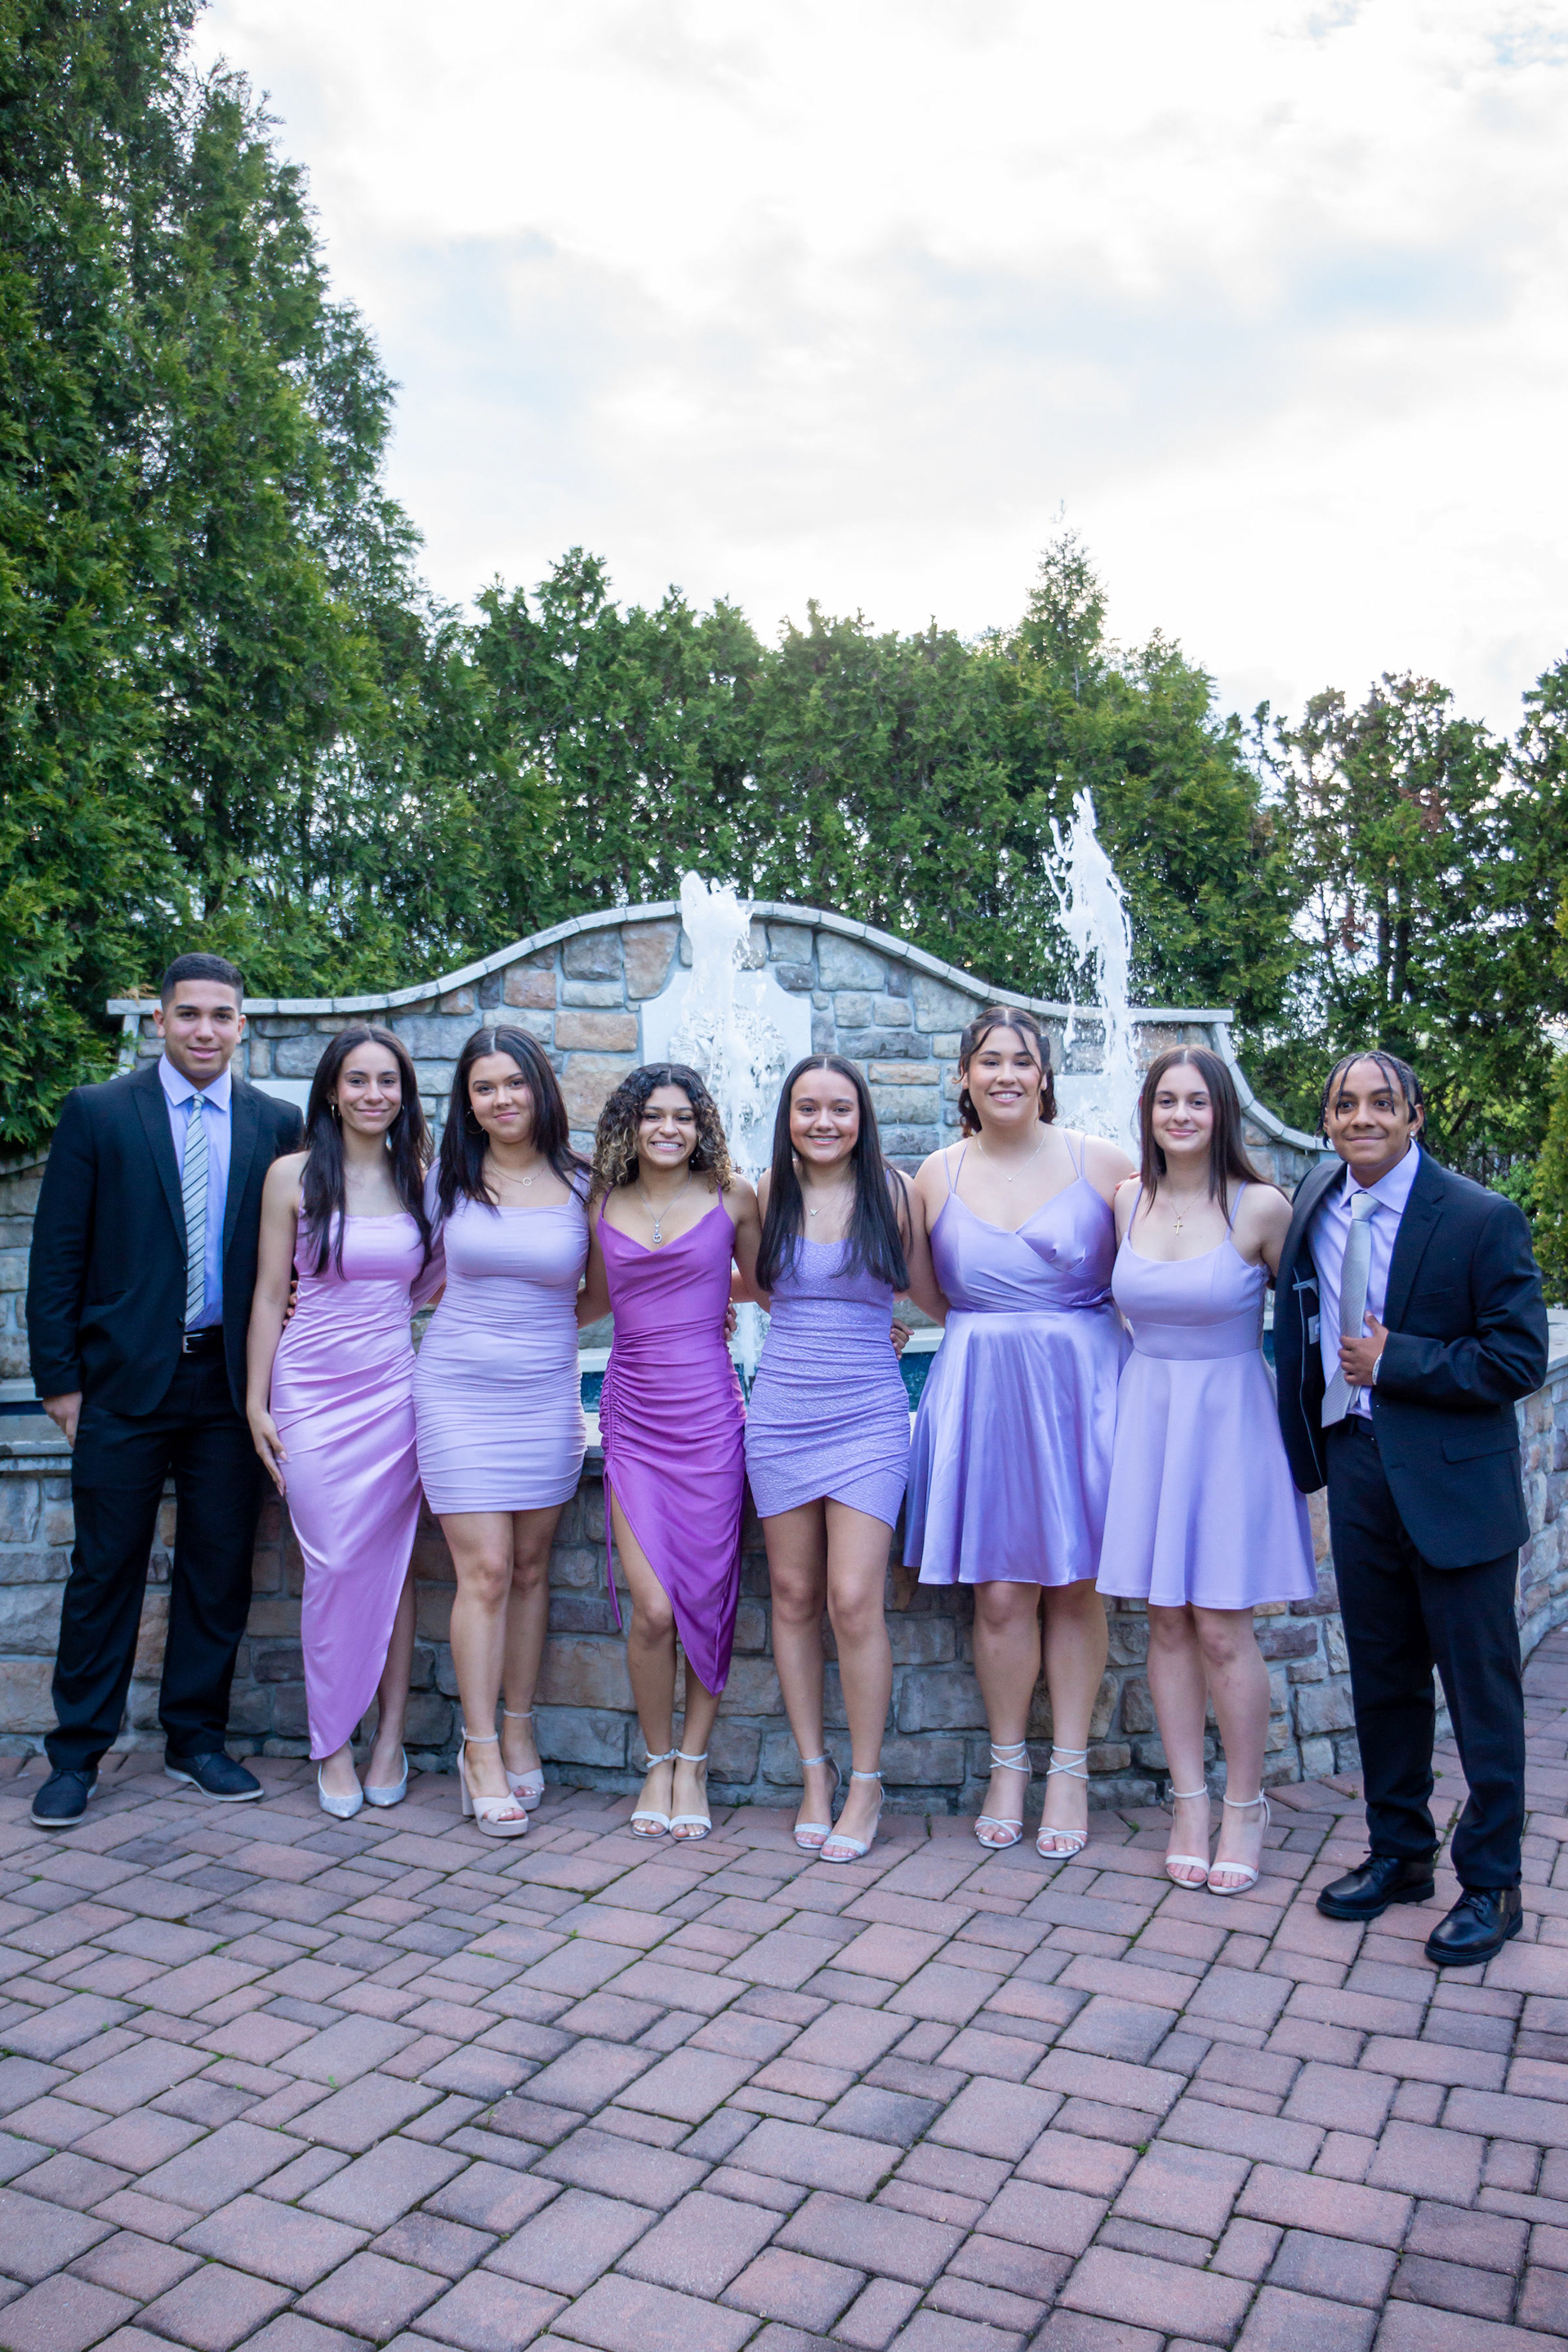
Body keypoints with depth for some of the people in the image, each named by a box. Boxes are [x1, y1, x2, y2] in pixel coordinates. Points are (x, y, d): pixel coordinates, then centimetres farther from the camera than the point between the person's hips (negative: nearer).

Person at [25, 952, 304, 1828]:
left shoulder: (276, 1124, 6)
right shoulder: (97, 1113, 1)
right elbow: (57, 1256, 1)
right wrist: (59, 1378, -4)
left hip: (231, 1382, 2)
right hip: (126, 1379, -2)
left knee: (220, 1568, 9)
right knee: (105, 1567, 5)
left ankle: (197, 1739, 24)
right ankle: (78, 1754, 18)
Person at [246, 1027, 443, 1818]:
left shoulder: (421, 1179, 6)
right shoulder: (293, 1175, -1)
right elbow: (269, 1294, 1)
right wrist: (257, 1402, -1)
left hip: (395, 1388, 2)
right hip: (313, 1389, -2)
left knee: (392, 1561, 4)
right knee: (334, 1566, -2)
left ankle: (390, 1738, 16)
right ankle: (333, 1746, 13)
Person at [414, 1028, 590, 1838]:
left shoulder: (581, 1184, 1)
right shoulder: (448, 1180, 1)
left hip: (546, 1396, 1)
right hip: (458, 1390, -1)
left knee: (531, 1567, 9)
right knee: (484, 1570, -4)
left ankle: (518, 1729, 24)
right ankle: (480, 1750, 8)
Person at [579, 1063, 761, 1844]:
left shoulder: (731, 1195, 2)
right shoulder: (602, 1206, 8)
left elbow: (767, 1285, 15)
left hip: (709, 1408, -1)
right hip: (633, 1414, 1)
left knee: (707, 1598, 3)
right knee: (654, 1608, -6)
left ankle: (691, 1765, 23)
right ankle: (657, 1762, 18)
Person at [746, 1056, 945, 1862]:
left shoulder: (892, 1192, -1)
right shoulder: (769, 1193, 5)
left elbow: (936, 1299, 7)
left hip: (868, 1414, -3)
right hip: (781, 1409, 3)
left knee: (854, 1599, -9)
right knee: (793, 1595, 7)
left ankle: (866, 1781, 10)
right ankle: (813, 1772, 22)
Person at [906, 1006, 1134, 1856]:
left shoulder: (1101, 1163, -2)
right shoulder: (936, 1176, 4)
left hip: (1080, 1387, -1)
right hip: (980, 1394, 1)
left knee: (1074, 1584, 6)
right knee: (999, 1590, 2)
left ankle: (1069, 1770, 21)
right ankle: (1008, 1765, 21)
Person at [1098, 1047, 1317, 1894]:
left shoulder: (1260, 1207, -8)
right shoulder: (1126, 1201, 3)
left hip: (1229, 1417, -3)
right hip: (1145, 1412, 3)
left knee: (1223, 1631, 0)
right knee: (1168, 1624, 8)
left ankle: (1244, 1807, 18)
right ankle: (1188, 1800, 22)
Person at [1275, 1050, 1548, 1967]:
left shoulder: (1483, 1219, -12)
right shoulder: (1314, 1205, 5)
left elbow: (1520, 1360, -15)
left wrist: (1392, 1364, -16)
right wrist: (1306, 1446, 11)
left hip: (1453, 1478, -5)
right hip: (1357, 1469, 5)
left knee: (1480, 1686, 6)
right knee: (1383, 1677, 16)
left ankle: (1490, 1883, 23)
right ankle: (1399, 1853, 33)